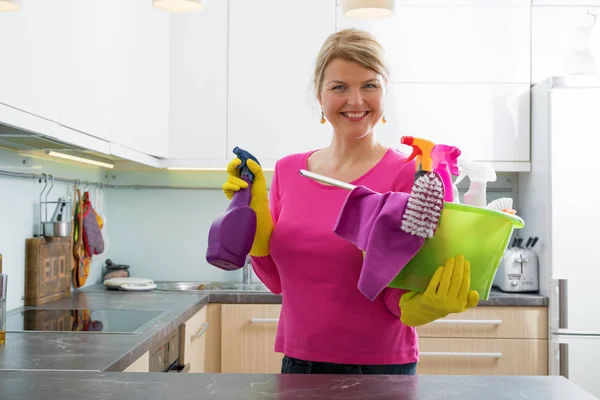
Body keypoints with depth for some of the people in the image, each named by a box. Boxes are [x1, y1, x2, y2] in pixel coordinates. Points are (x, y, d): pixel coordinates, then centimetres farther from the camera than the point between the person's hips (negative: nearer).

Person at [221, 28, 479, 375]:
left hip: (380, 364, -4)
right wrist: (252, 212, -6)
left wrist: (423, 306, -32)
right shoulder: (287, 171, 0)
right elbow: (277, 280, 5)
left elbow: (399, 296, -12)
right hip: (297, 360, 4)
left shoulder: (408, 176, -14)